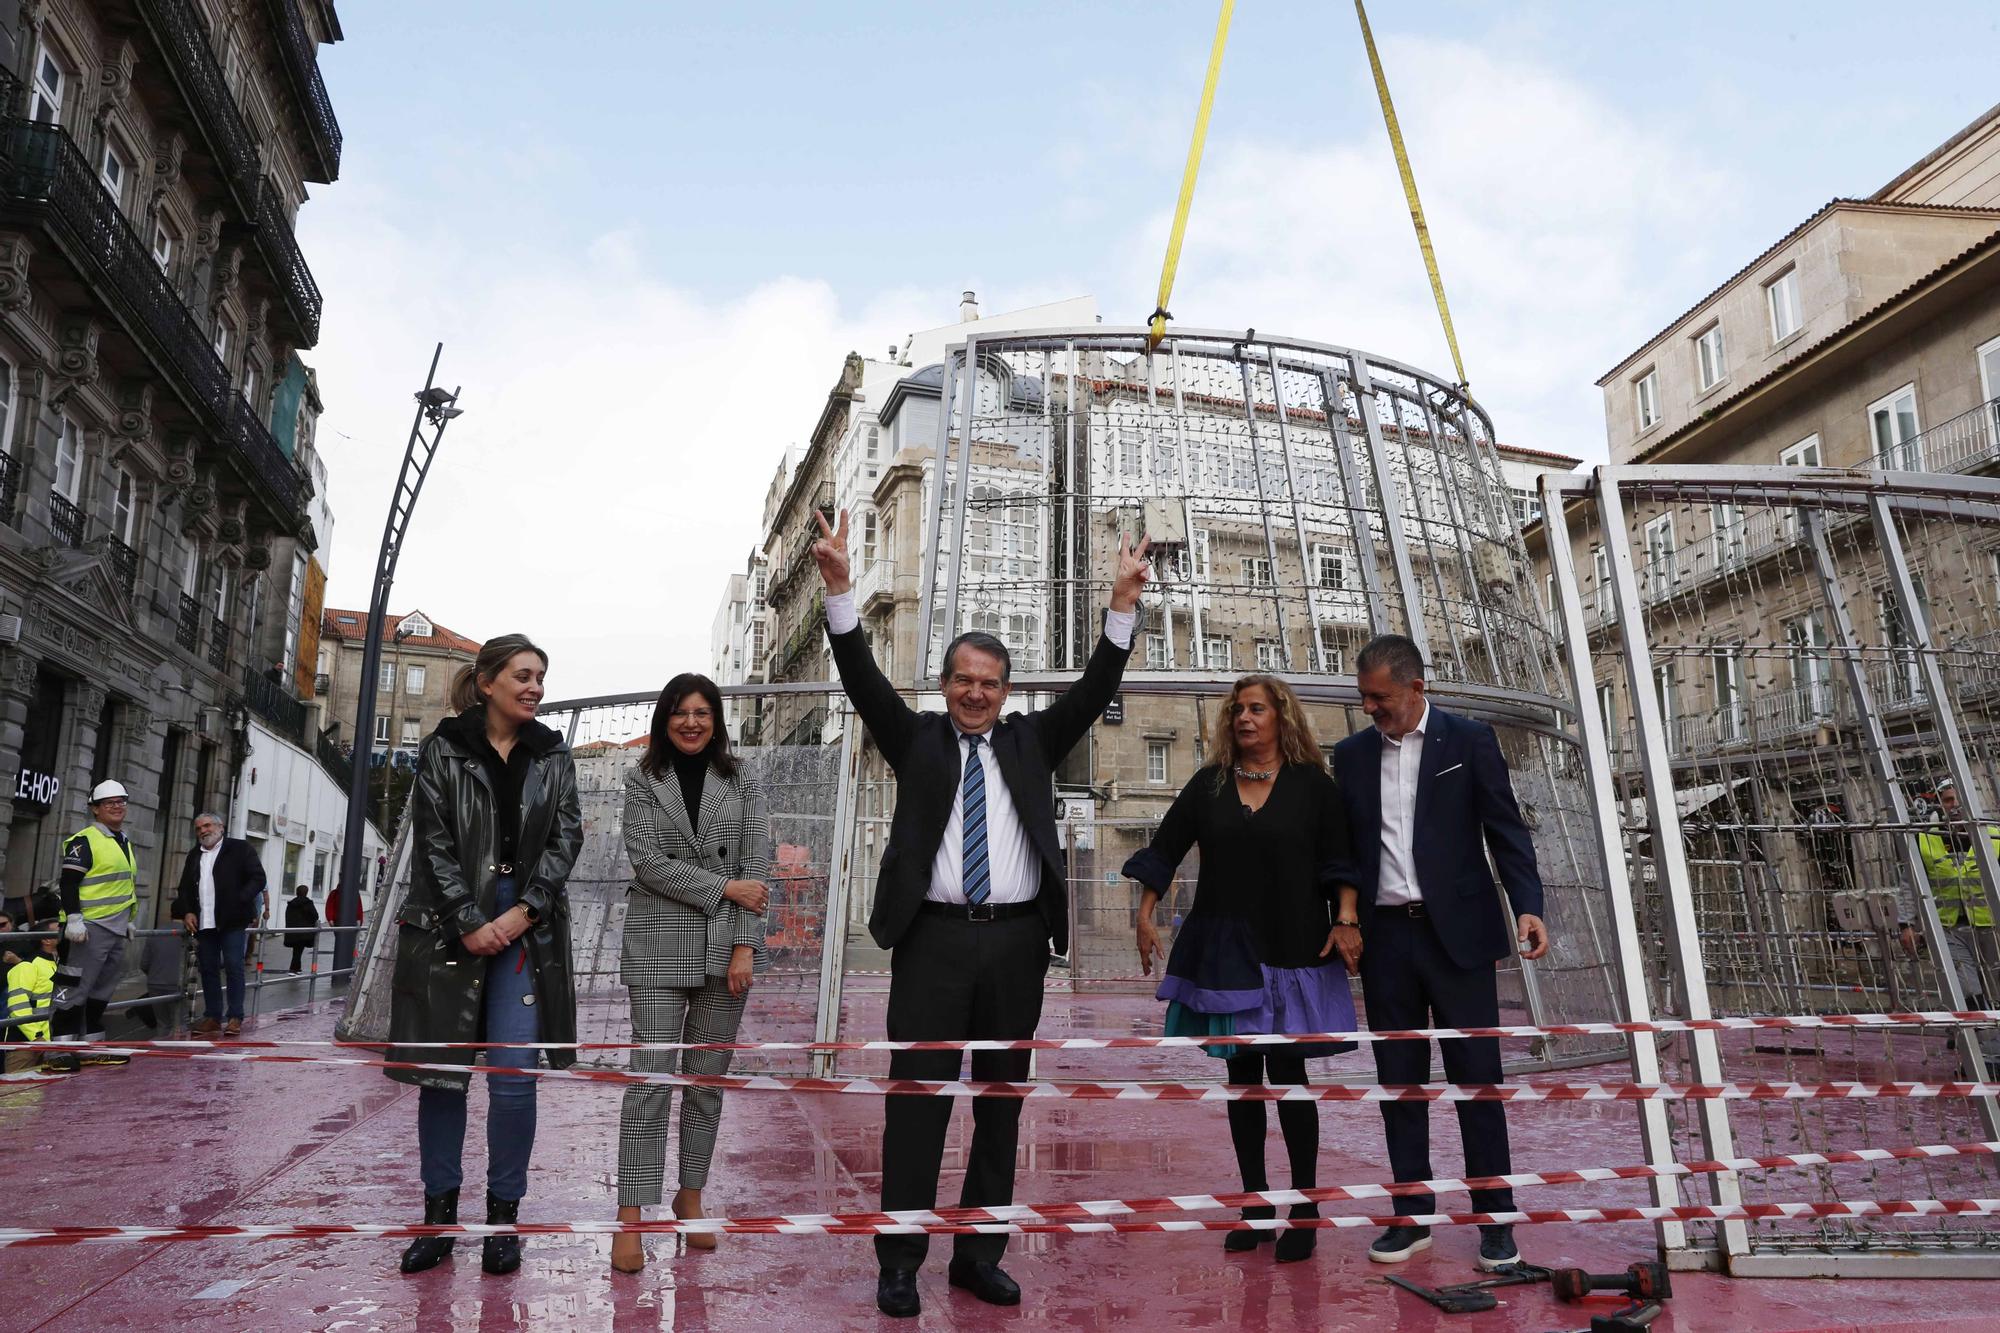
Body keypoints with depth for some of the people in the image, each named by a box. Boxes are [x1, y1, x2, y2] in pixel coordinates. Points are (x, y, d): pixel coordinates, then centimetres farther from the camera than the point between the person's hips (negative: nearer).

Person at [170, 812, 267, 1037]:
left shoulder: (240, 849, 0)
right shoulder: (194, 855, 18)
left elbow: (258, 879, -4)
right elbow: (185, 887, 22)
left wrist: (239, 902, -14)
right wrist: (186, 912, 6)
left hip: (232, 920, -5)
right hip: (203, 923, 5)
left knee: (233, 967, -5)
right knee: (208, 969, 7)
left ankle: (235, 1018, -2)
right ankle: (212, 1016, 13)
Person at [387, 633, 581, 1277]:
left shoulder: (553, 755, 8)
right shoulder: (442, 749, 2)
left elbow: (565, 838, 2)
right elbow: (434, 842, -3)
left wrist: (521, 914, -10)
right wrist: (470, 923, -11)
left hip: (527, 928, 1)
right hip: (448, 926, -1)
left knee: (514, 1077, -2)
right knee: (442, 1073, 6)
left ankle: (503, 1216, 12)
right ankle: (439, 1214, 20)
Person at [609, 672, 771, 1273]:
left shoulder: (743, 786, 7)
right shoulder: (642, 782, 4)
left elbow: (756, 869, 1)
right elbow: (648, 861, -7)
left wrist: (745, 947, -8)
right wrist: (724, 886, -13)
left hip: (727, 948, 2)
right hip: (660, 948, -2)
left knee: (709, 1077, 8)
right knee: (651, 1077, -4)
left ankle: (690, 1195, 22)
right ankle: (631, 1215, 2)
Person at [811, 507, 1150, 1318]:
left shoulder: (1031, 741, 12)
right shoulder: (917, 739, 8)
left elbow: (1093, 690, 4)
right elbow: (863, 679, -4)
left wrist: (1123, 605, -7)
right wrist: (839, 586, -16)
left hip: (1015, 943, 3)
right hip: (933, 940, -2)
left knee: (1001, 1103, 10)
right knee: (916, 1101, 0)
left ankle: (980, 1253, 22)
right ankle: (900, 1261, 11)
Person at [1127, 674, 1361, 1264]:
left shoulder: (1313, 785, 0)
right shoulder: (1209, 784, 6)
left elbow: (1339, 861, -1)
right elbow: (1164, 849, 6)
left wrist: (1345, 920, -13)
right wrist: (1145, 915, -1)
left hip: (1292, 949, -3)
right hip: (1225, 951, 3)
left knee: (1287, 1073, -2)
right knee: (1242, 1076, 10)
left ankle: (1304, 1207, 13)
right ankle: (1255, 1205, 22)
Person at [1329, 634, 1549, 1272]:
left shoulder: (1470, 740, 0)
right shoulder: (1352, 754, 8)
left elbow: (1506, 829, -2)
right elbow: (1345, 846, 11)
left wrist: (1528, 905, -15)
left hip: (1456, 932, -3)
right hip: (1385, 935, 3)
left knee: (1477, 1076, 2)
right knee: (1400, 1081, 9)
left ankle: (1495, 1222, 14)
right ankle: (1411, 1217, 20)